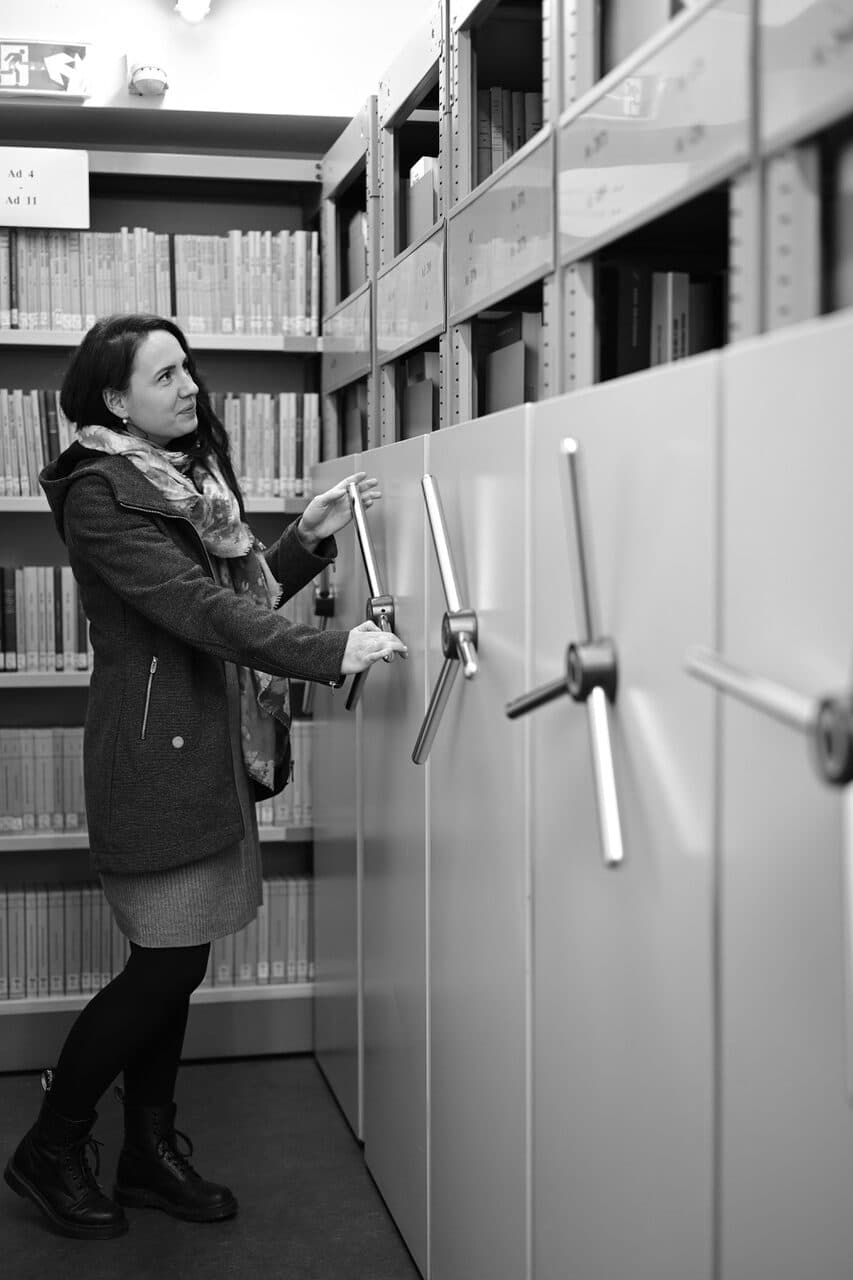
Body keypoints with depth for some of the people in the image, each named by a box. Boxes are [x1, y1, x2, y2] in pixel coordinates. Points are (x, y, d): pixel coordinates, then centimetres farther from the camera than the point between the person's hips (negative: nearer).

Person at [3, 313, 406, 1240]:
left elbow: (238, 589, 18)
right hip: (155, 756, -8)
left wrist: (308, 537, 4)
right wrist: (330, 653, -30)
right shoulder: (100, 494, -14)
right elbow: (194, 607, -24)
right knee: (168, 963, -3)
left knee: (174, 961, 12)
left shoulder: (189, 475, 14)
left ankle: (151, 1153, 26)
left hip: (210, 751, 8)